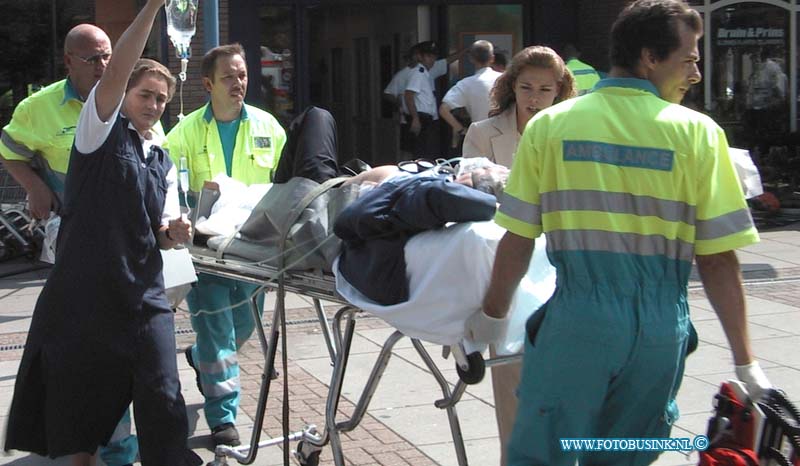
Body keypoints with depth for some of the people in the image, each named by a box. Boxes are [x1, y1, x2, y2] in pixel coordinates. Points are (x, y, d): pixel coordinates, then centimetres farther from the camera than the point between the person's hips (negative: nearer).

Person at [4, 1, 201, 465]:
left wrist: (174, 232, -7)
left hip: (143, 293, 4)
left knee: (163, 399, -5)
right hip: (84, 289, -4)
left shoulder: (165, 163, 16)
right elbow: (114, 76, -18)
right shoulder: (102, 130, 0)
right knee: (80, 391, 7)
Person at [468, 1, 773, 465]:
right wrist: (745, 362, 1)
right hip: (661, 326, 1)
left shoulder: (549, 125, 0)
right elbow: (718, 260, -4)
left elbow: (517, 240, 1)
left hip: (577, 318, -1)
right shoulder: (698, 133, -3)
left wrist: (492, 314, 16)